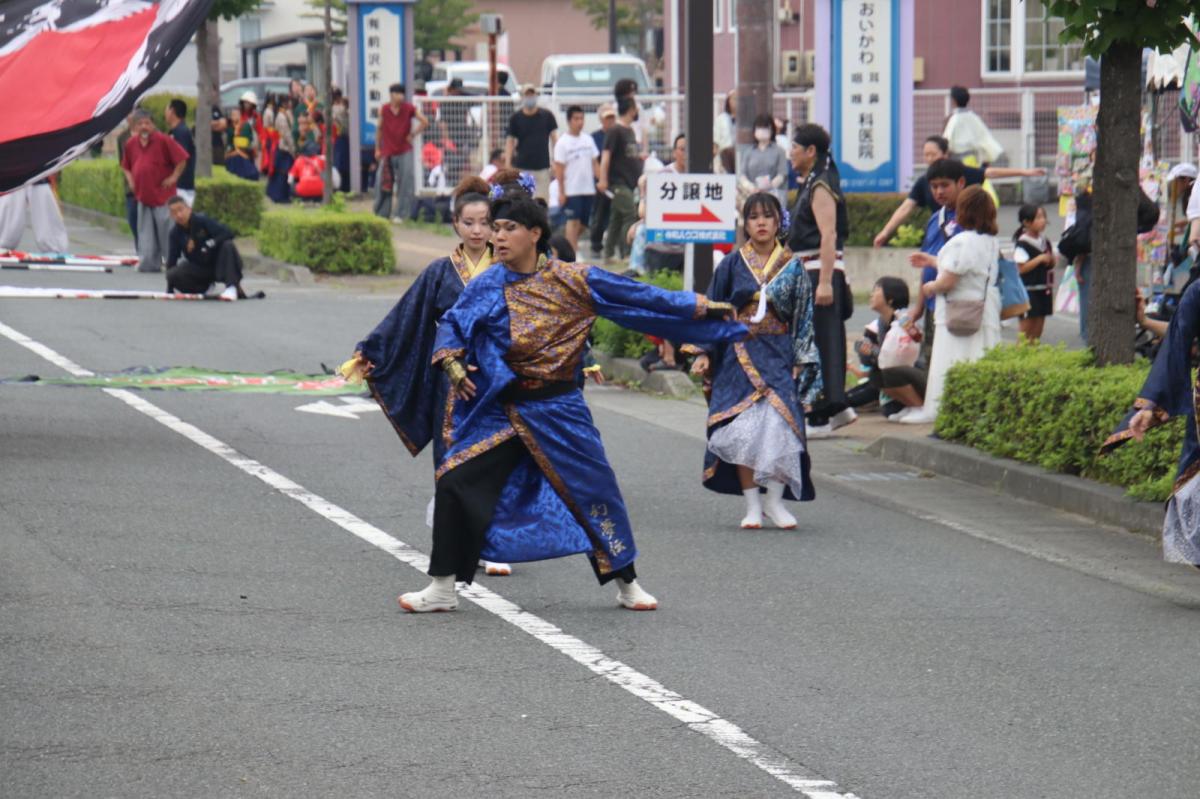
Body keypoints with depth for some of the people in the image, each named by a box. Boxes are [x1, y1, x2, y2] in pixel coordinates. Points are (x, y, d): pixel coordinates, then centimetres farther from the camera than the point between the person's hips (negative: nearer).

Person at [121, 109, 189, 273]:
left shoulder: (163, 140, -9)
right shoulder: (131, 144, 9)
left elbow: (182, 159, -9)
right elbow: (126, 166, 25)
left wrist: (173, 177, -10)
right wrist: (130, 180, 9)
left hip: (163, 196, -6)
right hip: (143, 196, 6)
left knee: (166, 231, -7)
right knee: (146, 234, 5)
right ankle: (149, 263, 10)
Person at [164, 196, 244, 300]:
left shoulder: (202, 221, -17)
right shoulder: (175, 233, -7)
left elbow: (228, 233, -26)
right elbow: (172, 259, -7)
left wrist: (208, 245, -34)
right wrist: (169, 290, -11)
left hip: (218, 264, -3)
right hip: (199, 269, 3)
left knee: (227, 245, -32)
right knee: (173, 275, -24)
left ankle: (232, 287, -35)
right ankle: (210, 290, -12)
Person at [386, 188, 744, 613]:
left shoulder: (574, 281, -6)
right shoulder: (487, 286, 0)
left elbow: (636, 296, -1)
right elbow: (451, 324, 7)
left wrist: (702, 307, 1)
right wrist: (451, 362, -14)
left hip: (559, 411, -1)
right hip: (500, 411, 1)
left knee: (594, 490, 5)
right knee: (455, 483, -9)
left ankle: (627, 584, 25)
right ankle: (442, 588, 3)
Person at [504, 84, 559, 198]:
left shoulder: (547, 116, 4)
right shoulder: (515, 118, 2)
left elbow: (554, 137, 7)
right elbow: (510, 141, 4)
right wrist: (507, 166, -3)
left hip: (542, 167, 1)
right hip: (522, 168, -1)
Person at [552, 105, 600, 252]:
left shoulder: (588, 140, 10)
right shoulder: (563, 143, -7)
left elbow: (594, 164, 14)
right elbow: (559, 169, -8)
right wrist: (561, 192, -12)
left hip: (588, 189, 6)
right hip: (571, 190, -6)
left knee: (582, 223, 9)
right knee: (573, 221, -8)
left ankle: (572, 246, 24)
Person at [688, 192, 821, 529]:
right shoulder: (732, 264, 5)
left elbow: (803, 315, 6)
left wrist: (800, 362, -1)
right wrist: (704, 352, -1)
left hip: (778, 357, 0)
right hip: (740, 357, 0)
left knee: (779, 425, -13)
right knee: (743, 431, -6)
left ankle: (774, 501, 0)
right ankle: (752, 505, 3)